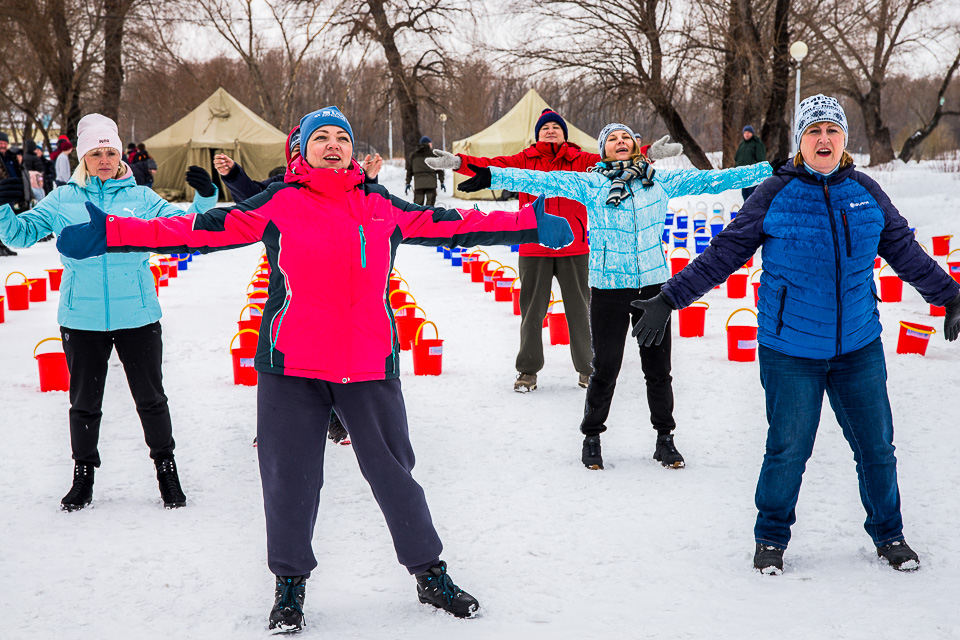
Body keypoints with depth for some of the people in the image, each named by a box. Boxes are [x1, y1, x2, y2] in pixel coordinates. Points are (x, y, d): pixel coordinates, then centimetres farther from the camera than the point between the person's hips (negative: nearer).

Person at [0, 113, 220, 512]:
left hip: (137, 314, -1)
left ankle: (166, 468, 24)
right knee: (84, 400, 11)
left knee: (150, 397, 8)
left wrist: (204, 200, -18)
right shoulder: (63, 200, 4)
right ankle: (83, 474, 27)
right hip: (82, 318, 1)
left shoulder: (140, 197, 3)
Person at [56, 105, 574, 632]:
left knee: (394, 472, 9)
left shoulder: (381, 206, 10)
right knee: (289, 478, 4)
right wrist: (110, 234, -9)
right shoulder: (279, 204, 2)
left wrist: (530, 226, 13)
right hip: (291, 368, -1)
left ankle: (430, 575, 26)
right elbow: (206, 229, -2)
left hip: (370, 367, 2)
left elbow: (448, 225, 14)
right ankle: (289, 585, 25)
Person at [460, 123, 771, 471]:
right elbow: (545, 180, -7)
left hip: (654, 284, 2)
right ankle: (591, 437, 23)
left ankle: (665, 438, 25)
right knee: (605, 368, 3)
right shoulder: (590, 184, 1)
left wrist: (768, 170, 6)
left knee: (658, 367, 9)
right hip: (608, 288, -2)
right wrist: (493, 176, -17)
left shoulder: (660, 181, 8)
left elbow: (708, 180, 8)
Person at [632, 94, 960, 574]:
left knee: (876, 445, 11)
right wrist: (670, 299, -3)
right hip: (790, 350, -3)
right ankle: (771, 538, 23)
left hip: (858, 347, 3)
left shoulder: (865, 192, 6)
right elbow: (723, 253, -1)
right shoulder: (775, 194, -4)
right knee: (788, 449, 1)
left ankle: (888, 534, 31)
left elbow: (904, 250, 18)